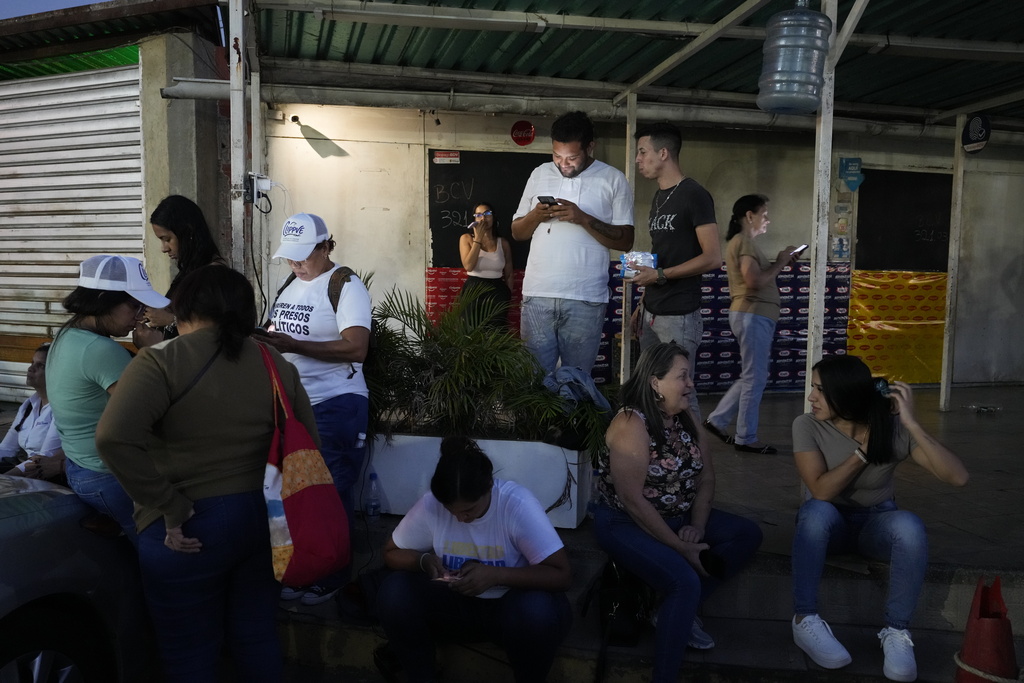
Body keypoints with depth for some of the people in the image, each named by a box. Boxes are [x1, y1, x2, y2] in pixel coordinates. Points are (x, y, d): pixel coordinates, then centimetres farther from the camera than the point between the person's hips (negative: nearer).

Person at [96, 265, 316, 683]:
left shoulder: (162, 361, -11)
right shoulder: (278, 366, 4)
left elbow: (114, 438, -25)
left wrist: (171, 509, -18)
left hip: (190, 530, -4)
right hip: (264, 521, 5)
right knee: (257, 640, 20)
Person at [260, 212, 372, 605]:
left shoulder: (346, 287, -13)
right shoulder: (289, 285, 13)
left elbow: (356, 349, -24)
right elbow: (278, 336, 22)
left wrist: (293, 345, -28)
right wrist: (262, 341, -2)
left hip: (336, 406, -8)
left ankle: (331, 579, 16)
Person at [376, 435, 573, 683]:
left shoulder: (517, 504, -25)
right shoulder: (430, 504, -15)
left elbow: (561, 575, -24)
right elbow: (392, 552, 1)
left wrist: (496, 574, -34)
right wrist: (424, 561, -21)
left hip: (509, 604, -3)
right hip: (455, 602, 3)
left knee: (535, 610, -37)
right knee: (394, 592, -22)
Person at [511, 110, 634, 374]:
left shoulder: (614, 180, 1)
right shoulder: (539, 174, 11)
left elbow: (625, 241, -4)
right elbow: (517, 232, 15)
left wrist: (583, 218, -15)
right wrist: (535, 216, -7)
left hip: (585, 299, -2)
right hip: (537, 294, 3)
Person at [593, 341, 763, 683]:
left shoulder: (685, 419, 4)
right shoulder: (631, 424, -21)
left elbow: (706, 478, 7)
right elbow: (633, 501, -25)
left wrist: (697, 526, -10)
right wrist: (680, 547, -22)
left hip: (677, 517, 9)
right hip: (625, 524, -9)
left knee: (748, 534, 0)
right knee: (685, 581, -29)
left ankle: (678, 608, 1)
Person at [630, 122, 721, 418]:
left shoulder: (693, 195, -9)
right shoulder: (658, 197, 16)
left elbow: (712, 258, -15)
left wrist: (659, 275, -16)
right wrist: (643, 305, 16)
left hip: (679, 316, -8)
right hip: (651, 314, 8)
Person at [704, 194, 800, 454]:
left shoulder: (741, 241, 20)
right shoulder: (745, 241, -12)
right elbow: (754, 280, -23)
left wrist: (780, 262, 9)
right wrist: (780, 263, -11)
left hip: (751, 314, 11)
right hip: (753, 315, -11)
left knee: (751, 377, 16)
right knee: (755, 379, -4)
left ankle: (717, 420, 20)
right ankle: (746, 439, 4)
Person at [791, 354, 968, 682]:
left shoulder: (893, 428, -17)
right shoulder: (807, 426, -17)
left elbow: (957, 477, -27)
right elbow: (821, 491, -25)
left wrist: (912, 424, -32)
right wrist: (864, 449, -26)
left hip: (876, 523, 1)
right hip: (829, 523, 0)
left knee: (910, 526, -35)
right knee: (817, 510, -37)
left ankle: (897, 631, -20)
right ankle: (804, 620, -27)